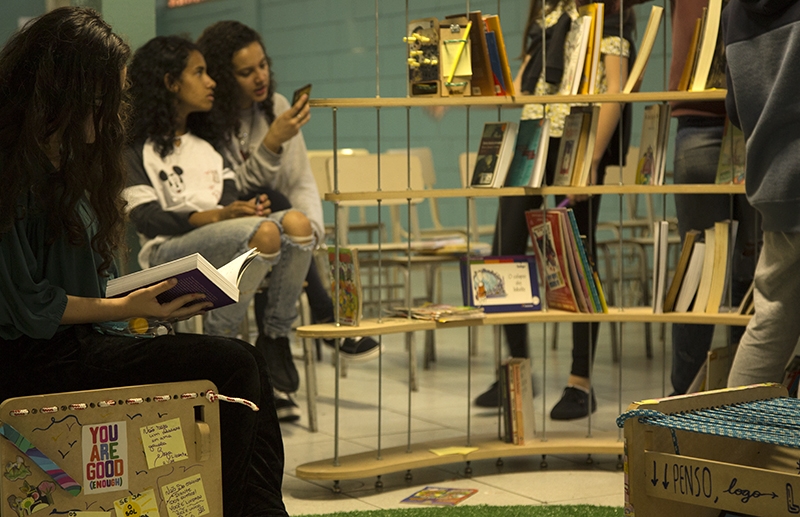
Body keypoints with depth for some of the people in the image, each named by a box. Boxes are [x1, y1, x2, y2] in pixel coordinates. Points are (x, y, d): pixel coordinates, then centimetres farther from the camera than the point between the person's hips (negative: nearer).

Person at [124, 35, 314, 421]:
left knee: (296, 223, -25)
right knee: (264, 233, -34)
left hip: (229, 251, 6)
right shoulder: (137, 147, 4)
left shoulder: (209, 143, 25)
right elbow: (146, 218, -7)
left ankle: (273, 343, -18)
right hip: (169, 253, -6)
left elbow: (230, 201, 16)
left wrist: (246, 209, -10)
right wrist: (216, 217, -19)